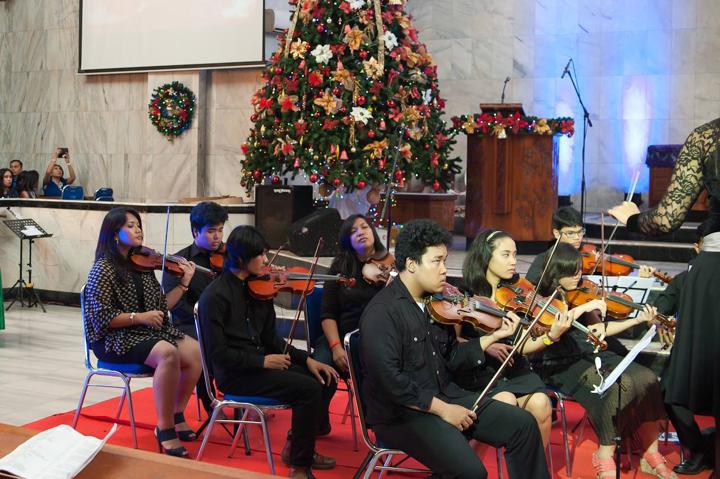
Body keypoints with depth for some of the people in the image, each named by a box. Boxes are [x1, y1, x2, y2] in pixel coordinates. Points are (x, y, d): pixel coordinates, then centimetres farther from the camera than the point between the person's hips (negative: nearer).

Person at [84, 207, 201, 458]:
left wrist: (184, 283, 3)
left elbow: (161, 306, 11)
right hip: (116, 339, -7)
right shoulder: (103, 270, -9)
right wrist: (138, 317, -20)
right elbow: (102, 318, -15)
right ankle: (165, 429, -22)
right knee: (168, 353, -34)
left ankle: (176, 414, 1)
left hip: (150, 332, 7)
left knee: (196, 351, -17)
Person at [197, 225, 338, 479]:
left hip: (261, 362, 8)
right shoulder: (215, 296, -15)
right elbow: (218, 354, -17)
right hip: (235, 374, -8)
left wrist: (306, 359, -2)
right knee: (308, 389, -21)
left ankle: (297, 447, 13)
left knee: (325, 381, -3)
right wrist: (262, 361, -20)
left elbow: (270, 337, 11)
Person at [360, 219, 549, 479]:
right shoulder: (382, 313, -18)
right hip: (402, 413, -8)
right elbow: (390, 380, -24)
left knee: (522, 424, 2)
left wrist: (493, 337, 7)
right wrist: (441, 409, -21)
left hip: (446, 395, 8)